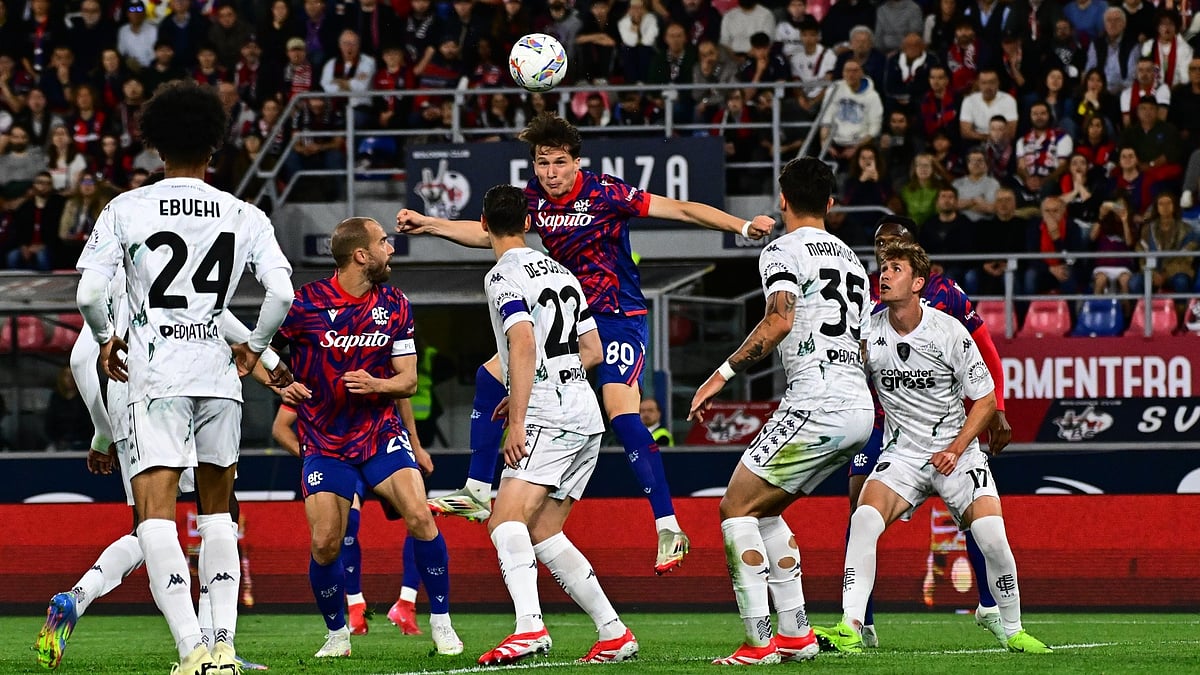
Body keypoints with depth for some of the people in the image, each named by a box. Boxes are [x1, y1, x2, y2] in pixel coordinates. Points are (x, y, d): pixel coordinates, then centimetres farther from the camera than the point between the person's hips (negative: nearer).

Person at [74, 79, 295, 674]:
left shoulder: (125, 211, -1)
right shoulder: (243, 217, 4)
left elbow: (88, 293, -9)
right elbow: (282, 292, -5)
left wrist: (105, 339, 11)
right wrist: (254, 347, 12)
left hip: (155, 378, -3)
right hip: (218, 374, 3)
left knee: (156, 513, -7)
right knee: (217, 510, 18)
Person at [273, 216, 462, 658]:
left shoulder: (394, 305, 2)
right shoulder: (305, 305, -9)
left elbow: (408, 380, 4)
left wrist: (377, 384, -17)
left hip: (382, 431, 2)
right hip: (325, 444, -2)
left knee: (420, 517, -18)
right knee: (325, 543, -10)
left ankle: (441, 622, -4)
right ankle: (337, 633, 14)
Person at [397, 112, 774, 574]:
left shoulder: (604, 193, -19)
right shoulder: (533, 198, -1)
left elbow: (680, 209, -20)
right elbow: (488, 233, 16)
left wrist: (743, 226, -28)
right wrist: (428, 225, 10)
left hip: (619, 318, -7)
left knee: (621, 412, -24)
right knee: (491, 376, 5)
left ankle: (669, 530, -23)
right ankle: (477, 493, 16)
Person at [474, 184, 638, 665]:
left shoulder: (504, 276, -6)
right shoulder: (560, 272, 20)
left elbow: (524, 343, -19)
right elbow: (593, 351, 22)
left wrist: (518, 421, -21)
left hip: (549, 421, -9)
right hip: (585, 419, 9)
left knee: (507, 522, -20)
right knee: (542, 534, 14)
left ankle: (530, 626, -41)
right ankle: (614, 635, 11)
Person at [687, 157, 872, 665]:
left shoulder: (784, 251, -3)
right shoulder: (850, 258, 23)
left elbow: (780, 320, -20)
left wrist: (722, 375, -16)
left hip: (817, 403, -9)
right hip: (859, 409, 9)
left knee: (736, 506, -3)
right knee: (763, 510, 19)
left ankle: (759, 641, -12)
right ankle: (796, 634, 12)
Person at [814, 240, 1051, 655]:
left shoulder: (950, 333, -12)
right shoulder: (869, 332, -5)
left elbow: (986, 399, -4)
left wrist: (955, 450, -13)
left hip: (957, 453, -2)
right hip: (902, 454, 2)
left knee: (992, 539, -18)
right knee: (864, 519, -24)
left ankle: (1013, 632, 3)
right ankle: (850, 629, -26)